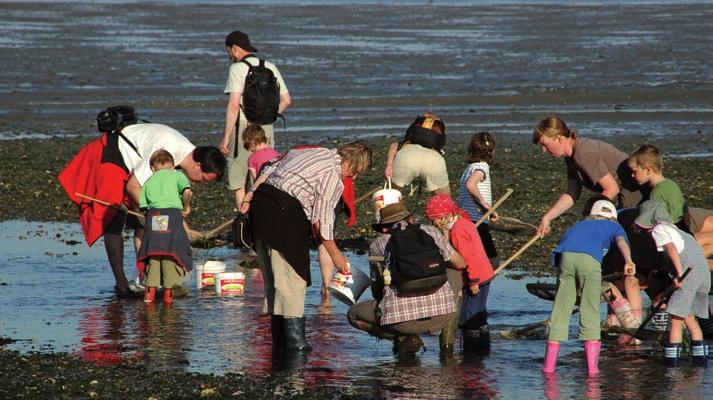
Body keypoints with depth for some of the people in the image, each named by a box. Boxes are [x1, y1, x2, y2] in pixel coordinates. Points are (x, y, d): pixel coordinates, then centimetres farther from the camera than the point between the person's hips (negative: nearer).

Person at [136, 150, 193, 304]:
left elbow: (143, 206, 13)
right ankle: (168, 291, -1)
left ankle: (150, 290, 3)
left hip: (153, 216, 3)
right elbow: (187, 191, -5)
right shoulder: (177, 175, 14)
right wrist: (186, 207, 9)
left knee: (153, 256, 7)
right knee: (172, 253, 1)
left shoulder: (148, 181, 22)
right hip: (173, 213, -3)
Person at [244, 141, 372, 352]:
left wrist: (250, 196, 20)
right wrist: (336, 255, 4)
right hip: (285, 214, -9)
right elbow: (321, 221, -5)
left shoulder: (311, 153, 20)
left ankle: (279, 338, 18)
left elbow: (269, 171, 19)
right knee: (293, 277, -5)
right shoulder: (333, 177, -6)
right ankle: (295, 339, -10)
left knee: (273, 276, 13)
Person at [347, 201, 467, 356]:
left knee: (353, 314, 25)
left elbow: (376, 292, 25)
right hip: (442, 316, 2)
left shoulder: (377, 245, 15)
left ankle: (403, 337, 3)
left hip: (401, 321, -2)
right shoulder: (430, 232, 15)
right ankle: (447, 337, 20)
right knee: (455, 272, 32)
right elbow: (461, 264, 25)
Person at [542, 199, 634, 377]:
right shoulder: (614, 226, 30)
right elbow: (621, 241, 9)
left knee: (561, 309, 9)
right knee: (590, 312, 5)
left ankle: (549, 363, 8)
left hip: (566, 256, 3)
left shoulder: (580, 225, 42)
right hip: (590, 258, -3)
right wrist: (628, 262, -11)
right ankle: (592, 366, 1)